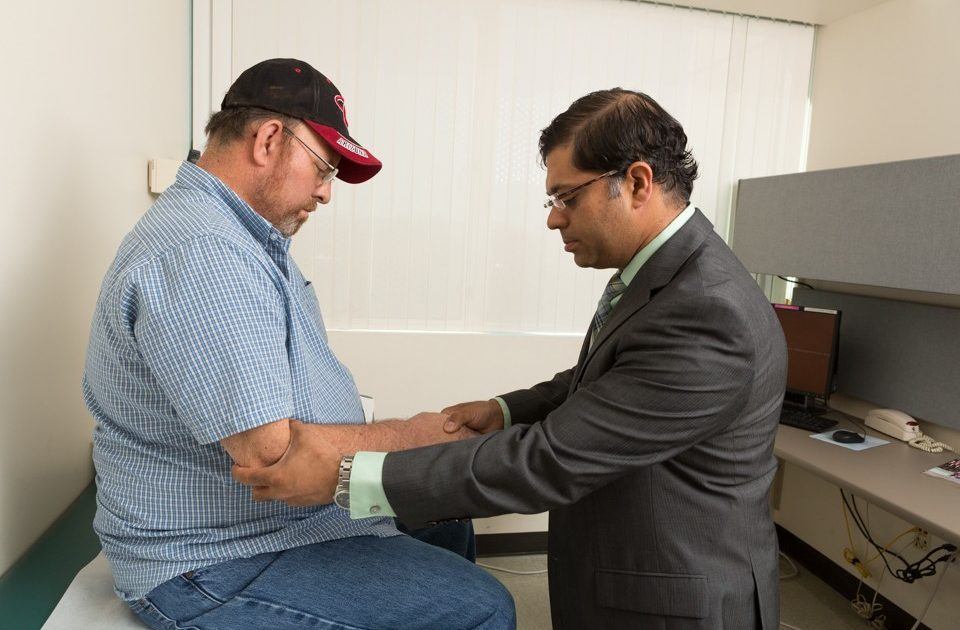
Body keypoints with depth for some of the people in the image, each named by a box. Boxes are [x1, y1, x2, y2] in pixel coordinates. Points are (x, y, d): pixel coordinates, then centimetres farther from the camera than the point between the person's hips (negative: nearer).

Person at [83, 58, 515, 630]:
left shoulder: (243, 237, 10)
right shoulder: (201, 252, -26)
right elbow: (272, 453, -29)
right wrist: (418, 434, -16)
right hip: (214, 563, -10)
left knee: (444, 522, 19)